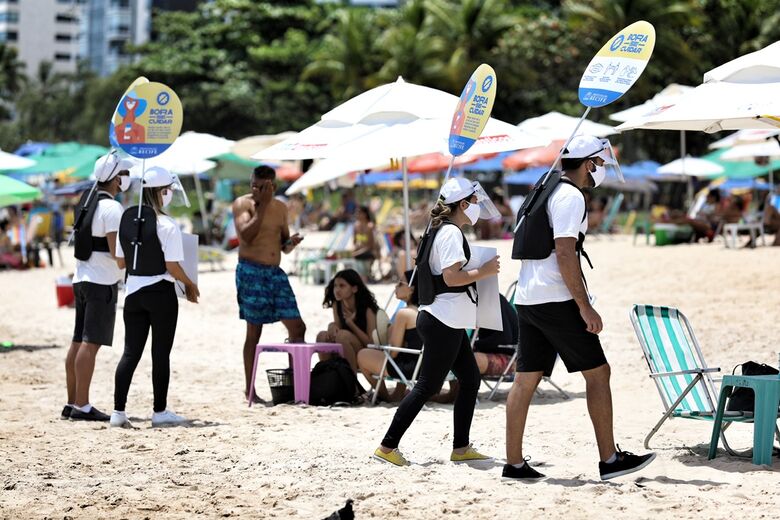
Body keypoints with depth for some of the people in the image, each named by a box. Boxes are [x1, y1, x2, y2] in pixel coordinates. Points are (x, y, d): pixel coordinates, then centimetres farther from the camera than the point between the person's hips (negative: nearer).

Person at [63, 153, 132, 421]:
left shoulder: (88, 204, 15)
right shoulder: (111, 208, -13)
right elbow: (116, 252, -19)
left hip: (81, 279, 9)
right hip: (102, 282, -9)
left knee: (78, 342, 10)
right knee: (91, 343, -10)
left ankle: (72, 403, 13)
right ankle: (82, 406, -11)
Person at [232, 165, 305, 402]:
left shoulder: (280, 208, 14)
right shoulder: (243, 204, -3)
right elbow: (246, 235, -20)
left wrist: (291, 242, -3)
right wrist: (262, 205, -17)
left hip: (275, 272, 6)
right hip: (251, 272, -6)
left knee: (297, 327, -1)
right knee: (254, 331, -3)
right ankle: (249, 389, 4)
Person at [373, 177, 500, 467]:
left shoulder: (441, 231, 16)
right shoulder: (451, 233, -14)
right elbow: (451, 277, -23)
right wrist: (484, 271, -12)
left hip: (448, 322, 11)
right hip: (443, 322, -11)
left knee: (470, 379, 11)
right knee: (427, 386, -7)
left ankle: (461, 448, 14)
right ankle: (388, 447, -4)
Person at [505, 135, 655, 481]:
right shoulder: (571, 197, -10)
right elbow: (564, 254, -19)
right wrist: (585, 307, -19)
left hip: (527, 298, 10)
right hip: (556, 300, -10)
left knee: (525, 380, 8)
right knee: (597, 372, -3)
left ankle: (514, 463, 8)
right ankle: (609, 459, -1)